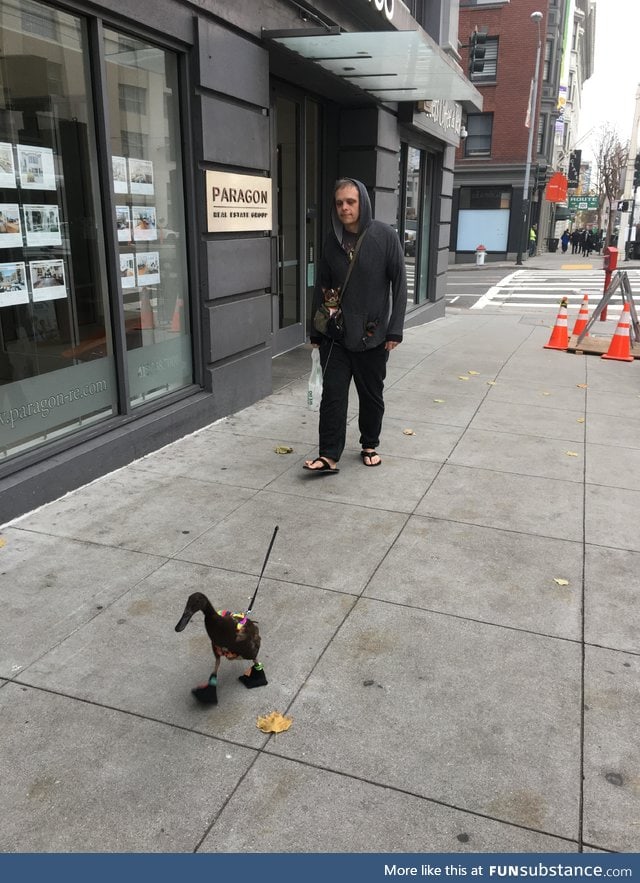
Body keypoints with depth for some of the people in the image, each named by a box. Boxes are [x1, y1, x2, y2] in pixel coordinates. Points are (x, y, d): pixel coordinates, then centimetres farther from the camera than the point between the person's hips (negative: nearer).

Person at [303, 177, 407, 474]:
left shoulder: (385, 236, -6)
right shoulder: (332, 240, 4)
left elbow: (399, 284, -5)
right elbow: (321, 288, 8)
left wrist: (395, 329, -10)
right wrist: (315, 332, 8)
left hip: (373, 335, -2)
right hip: (335, 335, 2)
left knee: (372, 394, 10)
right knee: (332, 393, -2)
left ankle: (370, 446, 29)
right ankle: (329, 456, 3)